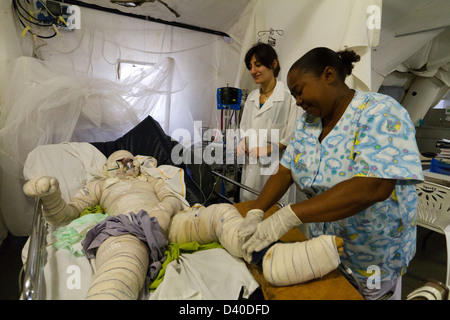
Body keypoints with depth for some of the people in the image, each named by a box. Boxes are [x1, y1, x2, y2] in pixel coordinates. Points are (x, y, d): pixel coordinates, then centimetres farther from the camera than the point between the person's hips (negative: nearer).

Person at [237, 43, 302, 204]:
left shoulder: (289, 96, -10)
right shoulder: (251, 97, 13)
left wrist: (268, 149, -15)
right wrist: (242, 144, 2)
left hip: (275, 167, -6)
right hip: (250, 165, 7)